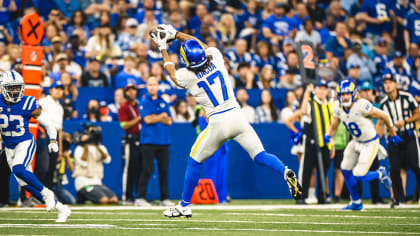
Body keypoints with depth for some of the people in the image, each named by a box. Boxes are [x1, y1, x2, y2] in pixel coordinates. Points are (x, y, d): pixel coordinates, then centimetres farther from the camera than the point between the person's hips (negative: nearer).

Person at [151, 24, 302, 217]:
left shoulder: (187, 76, -8)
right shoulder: (216, 59, -1)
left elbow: (171, 72, 17)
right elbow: (204, 46, 22)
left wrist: (163, 49, 29)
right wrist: (176, 34, 27)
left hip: (218, 124, -3)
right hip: (237, 116, 3)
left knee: (194, 161, 16)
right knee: (260, 156, 5)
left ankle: (184, 206, 22)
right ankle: (285, 172, -25)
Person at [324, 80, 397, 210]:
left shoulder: (362, 105, -30)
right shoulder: (337, 107, -10)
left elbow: (384, 117, -18)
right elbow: (333, 126, 4)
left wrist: (393, 134, -5)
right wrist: (328, 136, -19)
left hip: (370, 143, -7)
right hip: (355, 142, 7)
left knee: (359, 175, -11)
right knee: (346, 170, 8)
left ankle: (380, 174, 21)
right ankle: (356, 203, 25)